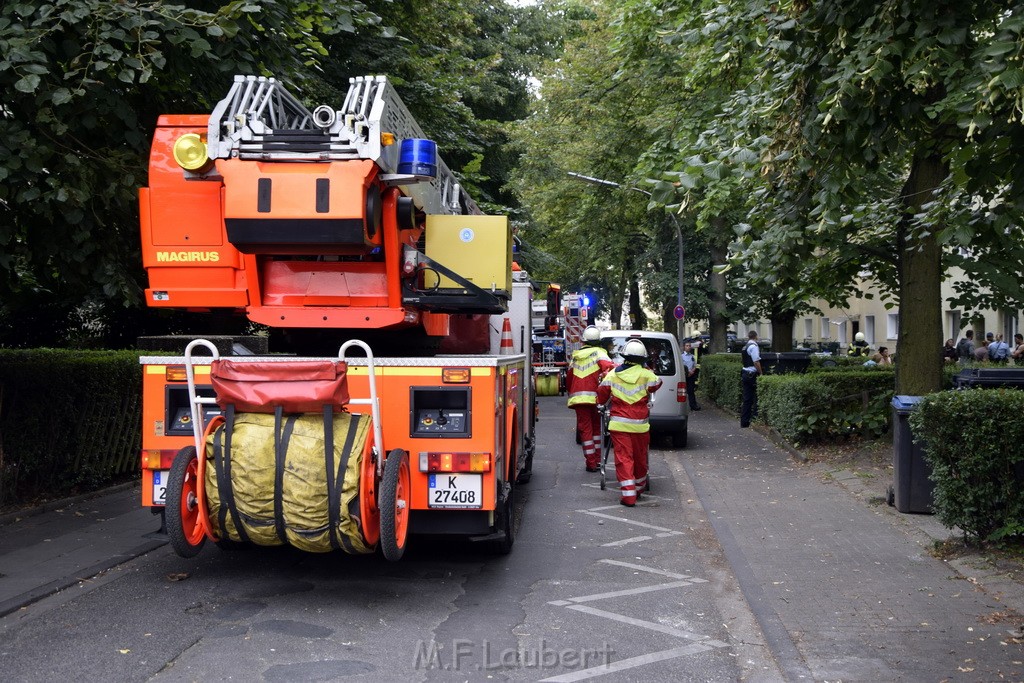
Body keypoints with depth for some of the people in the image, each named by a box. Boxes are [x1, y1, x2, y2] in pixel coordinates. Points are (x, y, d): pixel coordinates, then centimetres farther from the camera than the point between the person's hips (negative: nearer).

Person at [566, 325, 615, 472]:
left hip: (578, 398, 3)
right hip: (593, 396, -3)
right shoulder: (598, 353, 1)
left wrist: (570, 393, 33)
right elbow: (609, 366, -21)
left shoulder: (576, 356, 16)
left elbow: (569, 377, 23)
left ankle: (591, 463, 2)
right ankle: (597, 460, 17)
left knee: (585, 428, 5)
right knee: (595, 427, 15)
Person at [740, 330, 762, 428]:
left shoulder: (745, 346, 15)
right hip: (752, 375, -9)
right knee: (756, 398, -3)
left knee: (747, 399, 10)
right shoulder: (754, 346, -13)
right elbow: (756, 362, -19)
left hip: (745, 373, 9)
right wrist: (761, 373, -12)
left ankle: (744, 422, 11)